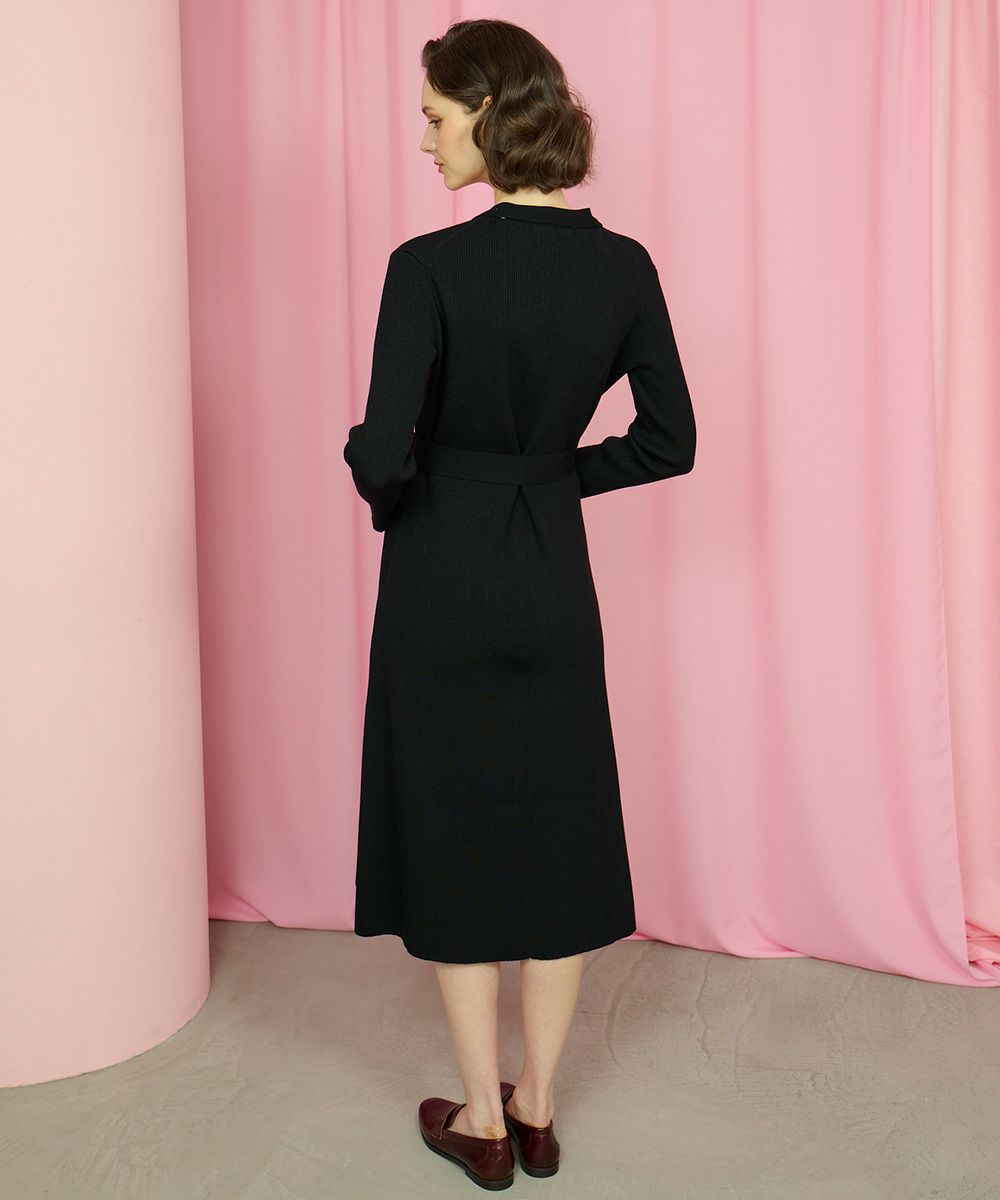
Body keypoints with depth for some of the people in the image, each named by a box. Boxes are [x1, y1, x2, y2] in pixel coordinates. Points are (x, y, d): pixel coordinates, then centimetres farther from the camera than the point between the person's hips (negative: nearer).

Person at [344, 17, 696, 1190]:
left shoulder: (430, 266, -17)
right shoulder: (624, 267, -2)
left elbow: (383, 453, -21)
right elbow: (669, 443, 4)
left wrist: (387, 494, 1)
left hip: (442, 578, -4)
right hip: (555, 577, 4)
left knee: (452, 831, 11)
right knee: (560, 831, 15)